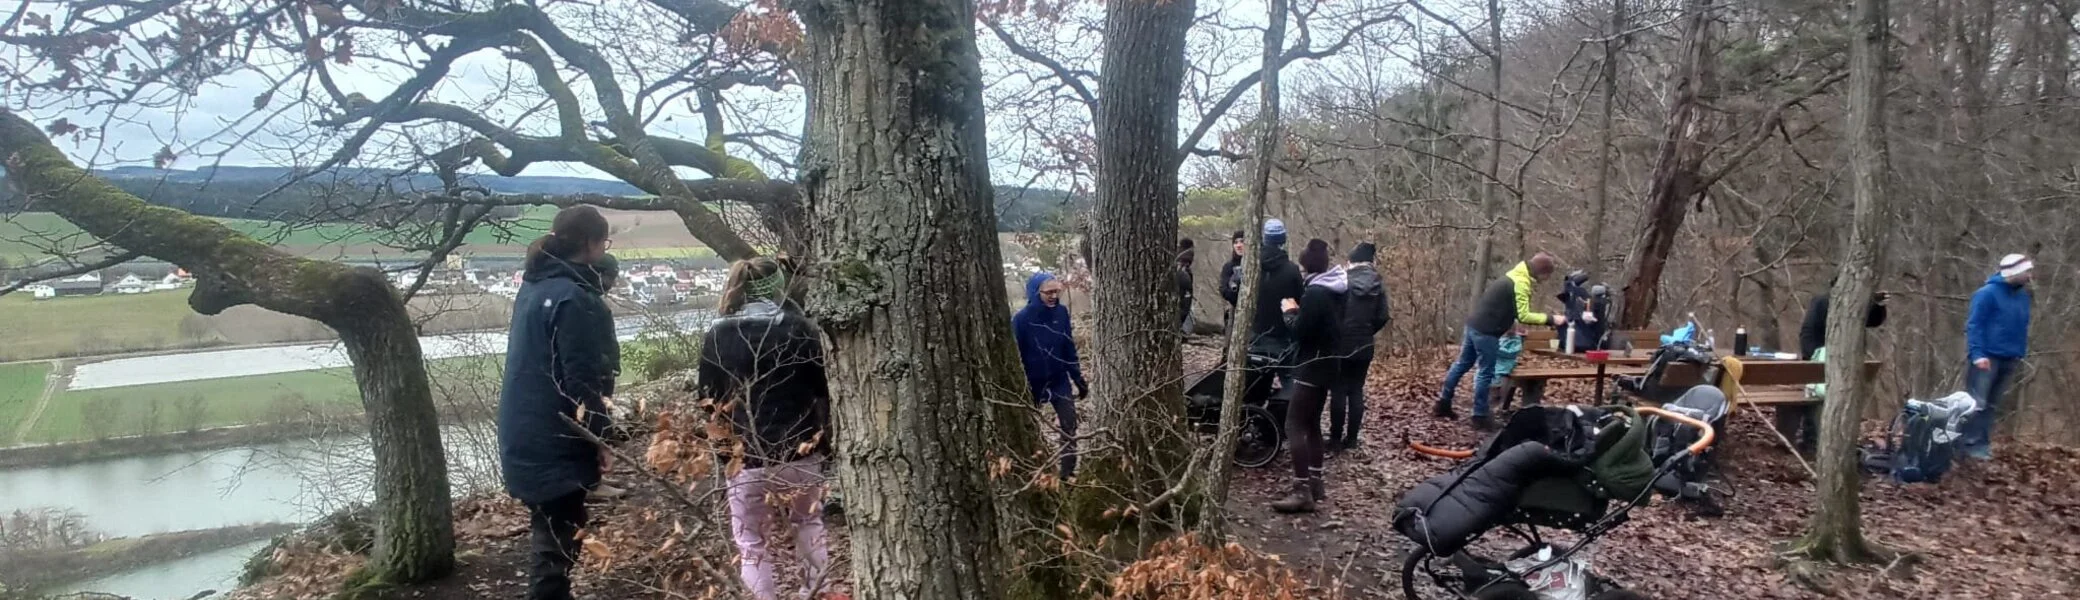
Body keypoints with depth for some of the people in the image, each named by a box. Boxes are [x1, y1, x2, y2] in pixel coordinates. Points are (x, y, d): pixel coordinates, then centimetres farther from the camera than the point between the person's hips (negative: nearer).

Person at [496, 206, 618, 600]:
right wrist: (600, 438, -14)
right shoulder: (573, 297, -20)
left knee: (550, 538, 21)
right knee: (557, 545, -1)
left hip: (528, 438, 10)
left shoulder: (536, 285, 10)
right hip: (554, 445, -10)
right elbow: (582, 379, -21)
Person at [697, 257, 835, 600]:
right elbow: (824, 392, -1)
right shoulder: (801, 330, -3)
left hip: (745, 457, -1)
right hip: (800, 452, 1)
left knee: (751, 543, 14)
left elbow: (707, 400, 2)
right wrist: (826, 441, 11)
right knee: (808, 520, 27)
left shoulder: (716, 337, -1)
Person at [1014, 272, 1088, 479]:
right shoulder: (1022, 319, -17)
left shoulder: (1061, 312, -5)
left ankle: (1068, 472, 15)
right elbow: (1015, 355, -13)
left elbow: (1069, 349, 4)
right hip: (1033, 383, -4)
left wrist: (1079, 380, 7)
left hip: (1060, 380, 4)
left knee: (1069, 426, 4)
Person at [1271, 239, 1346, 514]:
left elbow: (1300, 332, -21)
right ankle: (1315, 482, 21)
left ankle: (1302, 491, -14)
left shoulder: (1315, 293, -20)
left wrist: (1291, 311, -5)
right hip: (1327, 363, 10)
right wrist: (1300, 313, 8)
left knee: (1294, 424, -10)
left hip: (1314, 365, -10)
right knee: (1311, 423, 17)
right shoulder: (1334, 290, 10)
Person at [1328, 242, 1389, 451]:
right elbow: (1382, 318, 2)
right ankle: (1352, 438, 13)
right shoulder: (1377, 285, 1)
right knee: (1357, 391, 11)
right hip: (1364, 346, 4)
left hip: (1341, 344, -4)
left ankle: (1336, 438, 5)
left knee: (1338, 391, 2)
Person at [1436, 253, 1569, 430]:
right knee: (1486, 373, -1)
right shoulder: (1521, 284, -17)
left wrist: (1509, 322, 14)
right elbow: (1523, 316, -21)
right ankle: (1480, 417, 6)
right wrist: (1551, 319, -17)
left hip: (1475, 324, 10)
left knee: (1462, 364, 16)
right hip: (1486, 331, -10)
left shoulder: (1515, 275, 14)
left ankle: (1443, 404, 24)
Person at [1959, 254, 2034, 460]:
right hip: (1986, 357, -7)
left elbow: (2022, 327, 18)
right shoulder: (1988, 293, -10)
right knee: (1976, 403, -9)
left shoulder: (2022, 295, 11)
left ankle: (1982, 444, 13)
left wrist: (2020, 354, 10)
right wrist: (1977, 354, -20)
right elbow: (1974, 325, -13)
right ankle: (1970, 444, -6)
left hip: (2009, 359, 7)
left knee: (1991, 405, 10)